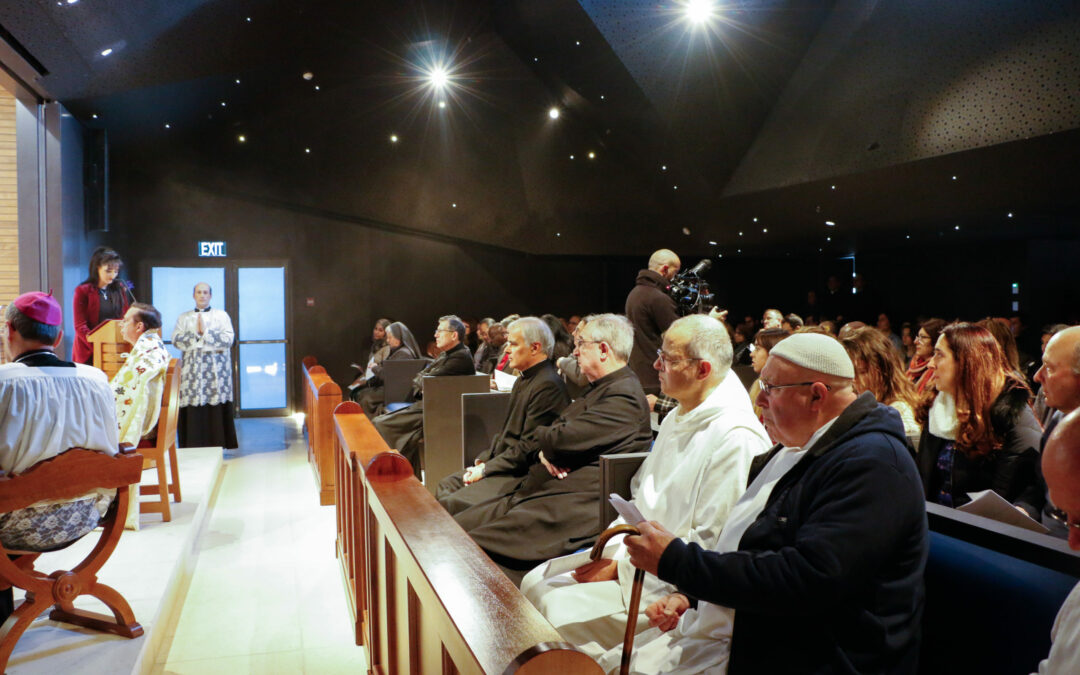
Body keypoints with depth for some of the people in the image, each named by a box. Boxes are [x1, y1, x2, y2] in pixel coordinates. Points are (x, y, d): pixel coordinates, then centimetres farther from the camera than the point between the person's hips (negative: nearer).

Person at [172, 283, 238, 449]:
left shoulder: (221, 315, 10)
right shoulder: (183, 318, 16)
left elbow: (228, 339, -4)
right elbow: (176, 340, 2)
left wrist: (205, 331, -8)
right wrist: (195, 332, -9)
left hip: (216, 370, -1)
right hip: (191, 371, 2)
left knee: (216, 409, -7)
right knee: (193, 410, -5)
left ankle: (217, 445, -2)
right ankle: (194, 447, -2)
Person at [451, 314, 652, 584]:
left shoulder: (624, 396, -11)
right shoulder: (598, 389, 23)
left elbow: (563, 440, -18)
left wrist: (541, 439, 2)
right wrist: (544, 451, 3)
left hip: (571, 506, -10)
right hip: (534, 491, 10)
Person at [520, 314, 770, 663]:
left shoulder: (737, 439, -21)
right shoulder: (677, 419, 12)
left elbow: (711, 547, -22)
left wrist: (622, 567, -17)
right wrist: (605, 550, 1)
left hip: (672, 586, -9)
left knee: (560, 609, -19)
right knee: (535, 583, 1)